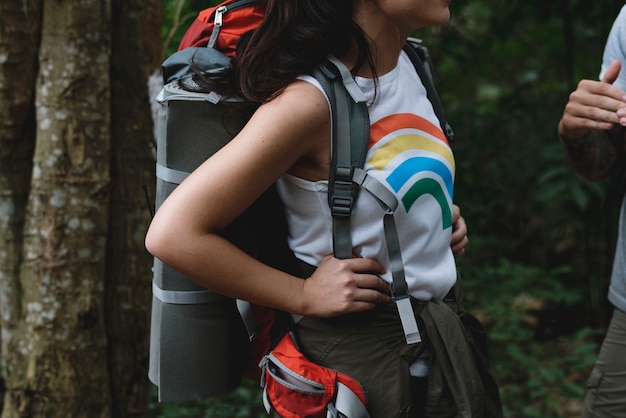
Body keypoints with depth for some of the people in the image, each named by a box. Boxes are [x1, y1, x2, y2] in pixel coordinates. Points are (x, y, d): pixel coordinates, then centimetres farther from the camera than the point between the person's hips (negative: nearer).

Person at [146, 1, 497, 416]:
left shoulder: (406, 63, 1)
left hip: (440, 326, 7)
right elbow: (173, 234, -26)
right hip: (362, 350, -7)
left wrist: (443, 220, 3)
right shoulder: (310, 100, -23)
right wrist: (305, 295, -21)